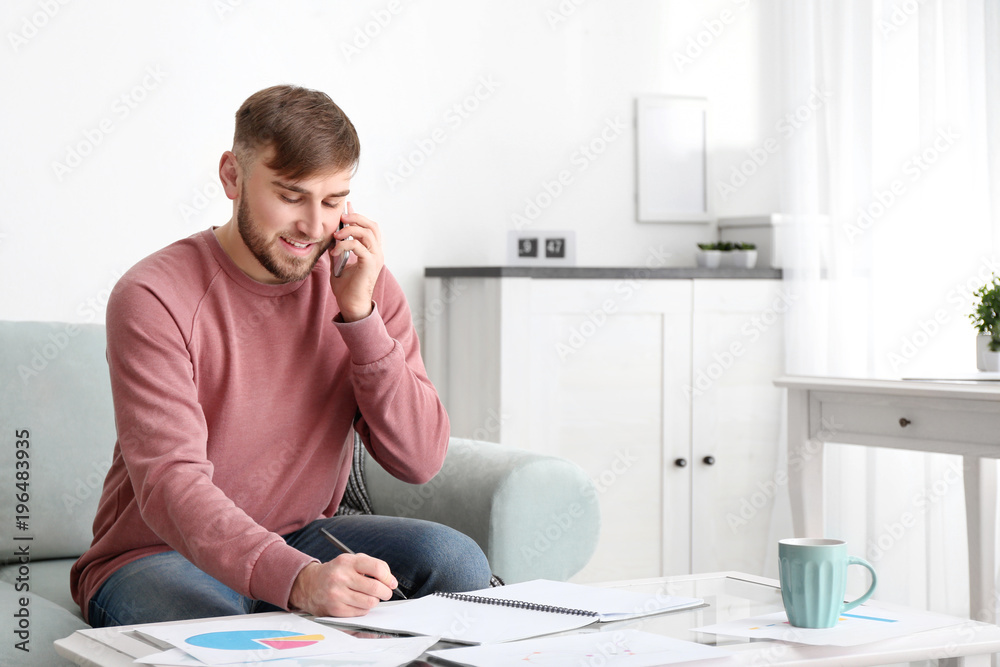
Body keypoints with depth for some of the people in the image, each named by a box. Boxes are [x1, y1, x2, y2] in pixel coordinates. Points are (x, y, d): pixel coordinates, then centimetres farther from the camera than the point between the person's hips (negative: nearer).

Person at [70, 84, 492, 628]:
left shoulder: (362, 285, -2)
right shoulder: (153, 297, -18)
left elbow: (420, 461, -8)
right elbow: (171, 487, -29)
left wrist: (360, 314, -19)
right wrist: (298, 580, -45)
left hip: (301, 539, 5)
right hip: (159, 556, -5)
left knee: (455, 561, -20)